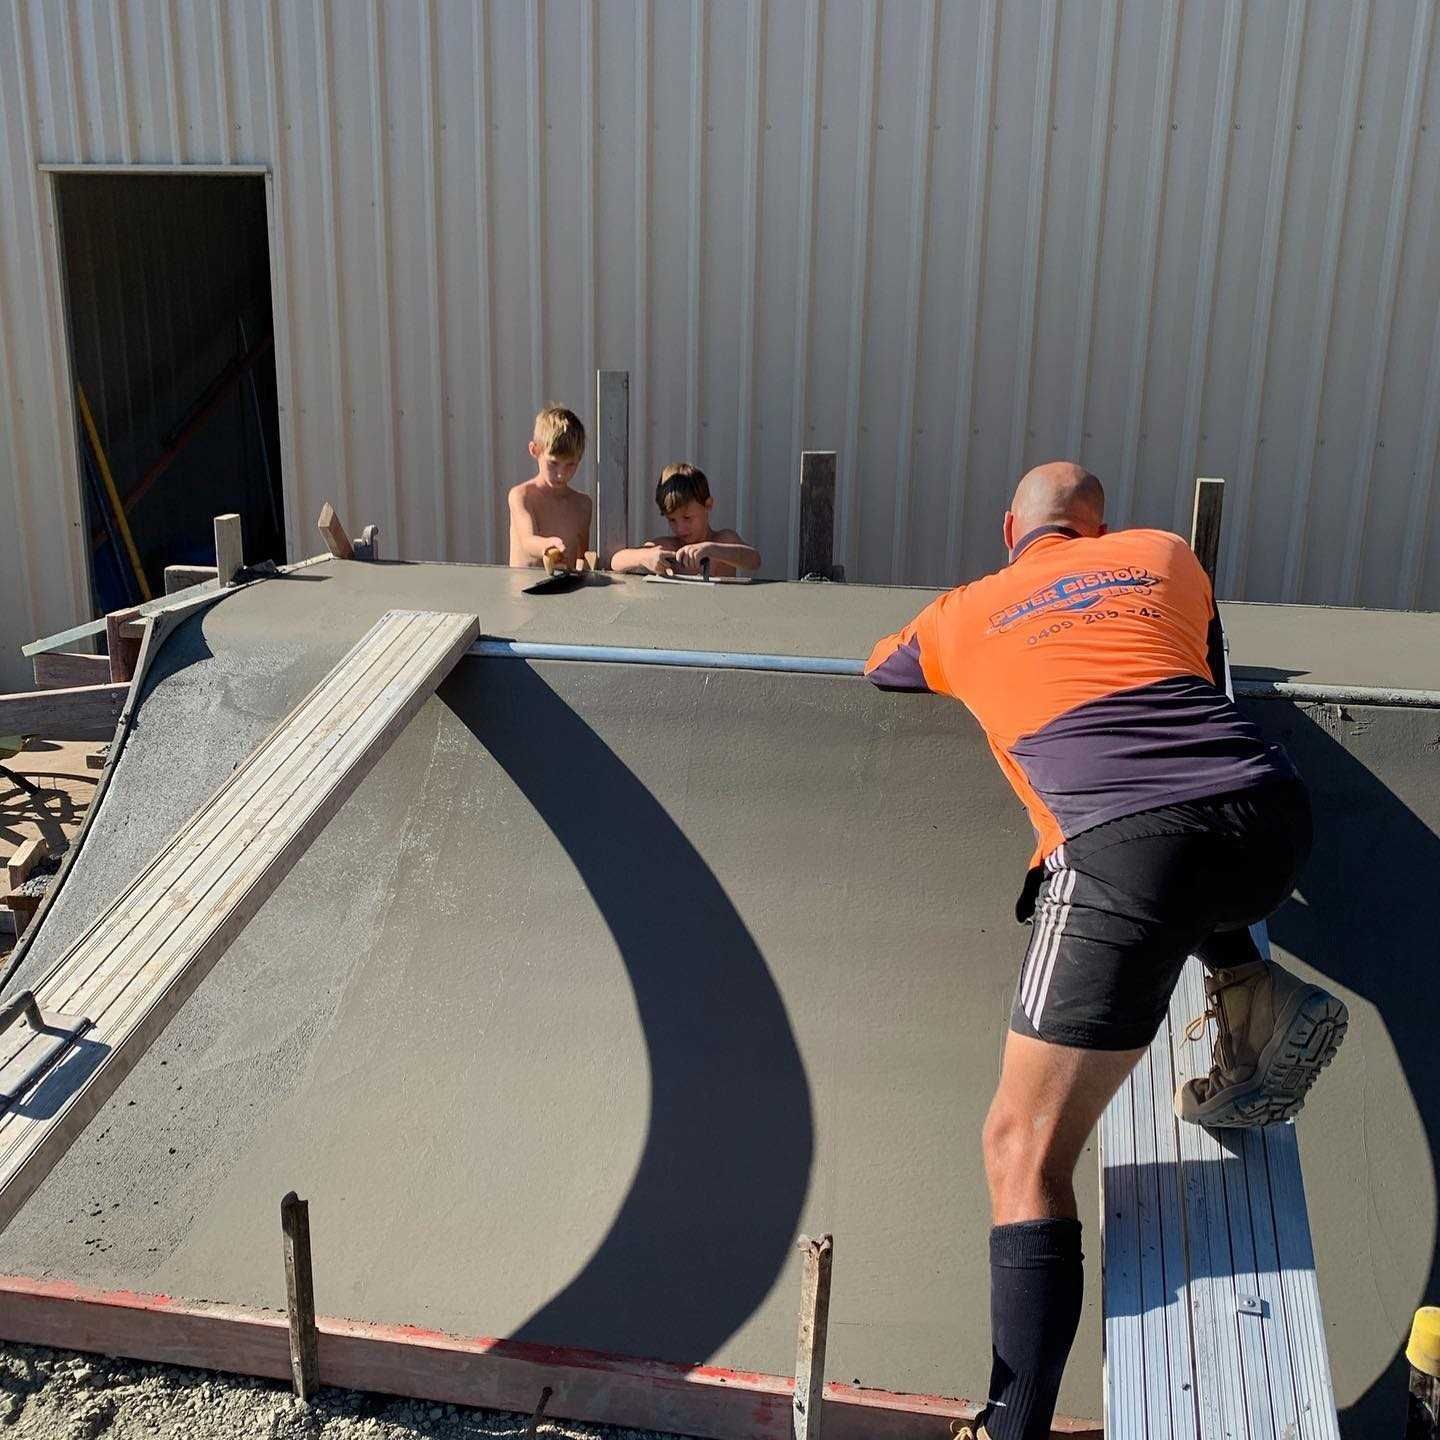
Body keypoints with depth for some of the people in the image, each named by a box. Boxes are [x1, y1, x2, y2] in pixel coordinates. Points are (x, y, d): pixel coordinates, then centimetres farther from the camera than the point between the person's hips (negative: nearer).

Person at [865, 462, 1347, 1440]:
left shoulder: (963, 614, 23)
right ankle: (1254, 994, 16)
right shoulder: (1165, 555, 26)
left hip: (1129, 849, -4)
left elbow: (880, 669, 44)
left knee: (1025, 1152, 4)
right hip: (1275, 820, 4)